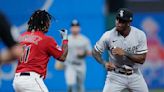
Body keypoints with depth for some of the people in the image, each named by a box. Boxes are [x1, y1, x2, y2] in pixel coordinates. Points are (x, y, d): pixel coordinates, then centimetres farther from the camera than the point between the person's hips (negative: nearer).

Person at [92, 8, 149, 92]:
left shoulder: (140, 35, -13)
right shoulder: (108, 35, -16)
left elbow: (142, 59, -14)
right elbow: (95, 52, -5)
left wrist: (125, 53, -27)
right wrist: (104, 63, -24)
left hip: (135, 75, 2)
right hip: (116, 76, -2)